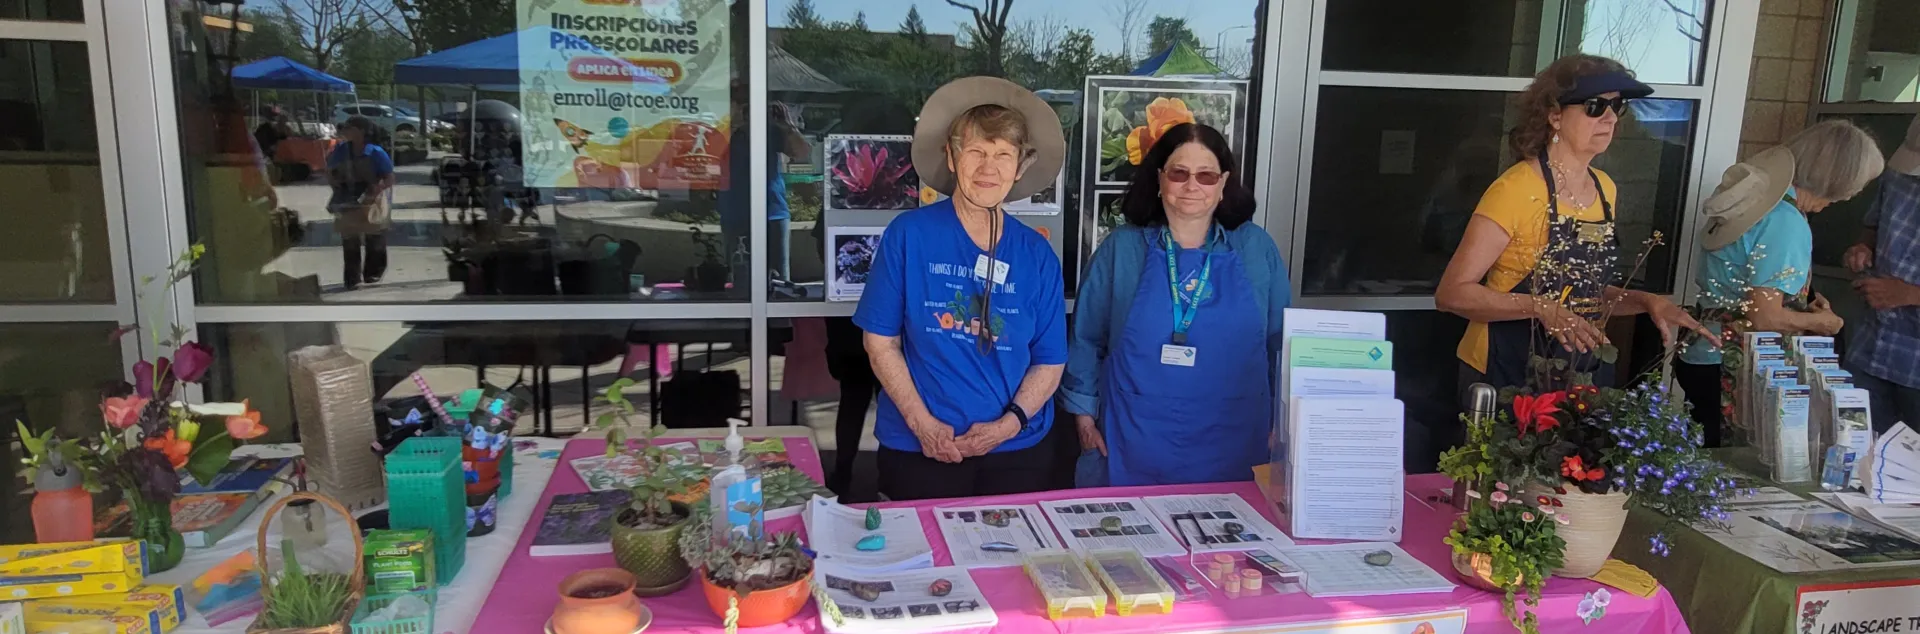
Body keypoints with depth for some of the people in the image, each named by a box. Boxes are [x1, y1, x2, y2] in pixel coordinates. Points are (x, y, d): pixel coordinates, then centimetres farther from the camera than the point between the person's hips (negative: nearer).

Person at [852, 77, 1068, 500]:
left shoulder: (1036, 254, 0)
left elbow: (1050, 360, 3)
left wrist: (1008, 424, -12)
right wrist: (922, 423, -12)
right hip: (918, 449, -2)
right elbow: (880, 339, -4)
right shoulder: (909, 234, -6)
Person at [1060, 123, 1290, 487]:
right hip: (1135, 441, -1)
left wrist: (1279, 421, 9)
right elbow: (1085, 339, 5)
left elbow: (1281, 343, 9)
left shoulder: (1257, 249, 3)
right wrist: (1084, 413, 2)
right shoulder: (1120, 249, 1)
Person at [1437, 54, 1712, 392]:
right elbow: (1451, 293, -20)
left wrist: (1647, 301, 2)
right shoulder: (1516, 189, -17)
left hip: (1582, 374, 7)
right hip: (1506, 376, -7)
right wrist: (1542, 309, -28)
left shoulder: (1606, 189, 6)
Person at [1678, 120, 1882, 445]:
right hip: (1727, 372, -9)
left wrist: (1804, 305, 13)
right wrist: (1820, 321, -5)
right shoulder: (1787, 224, -21)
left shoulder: (1758, 193, 5)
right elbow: (1764, 318, -23)